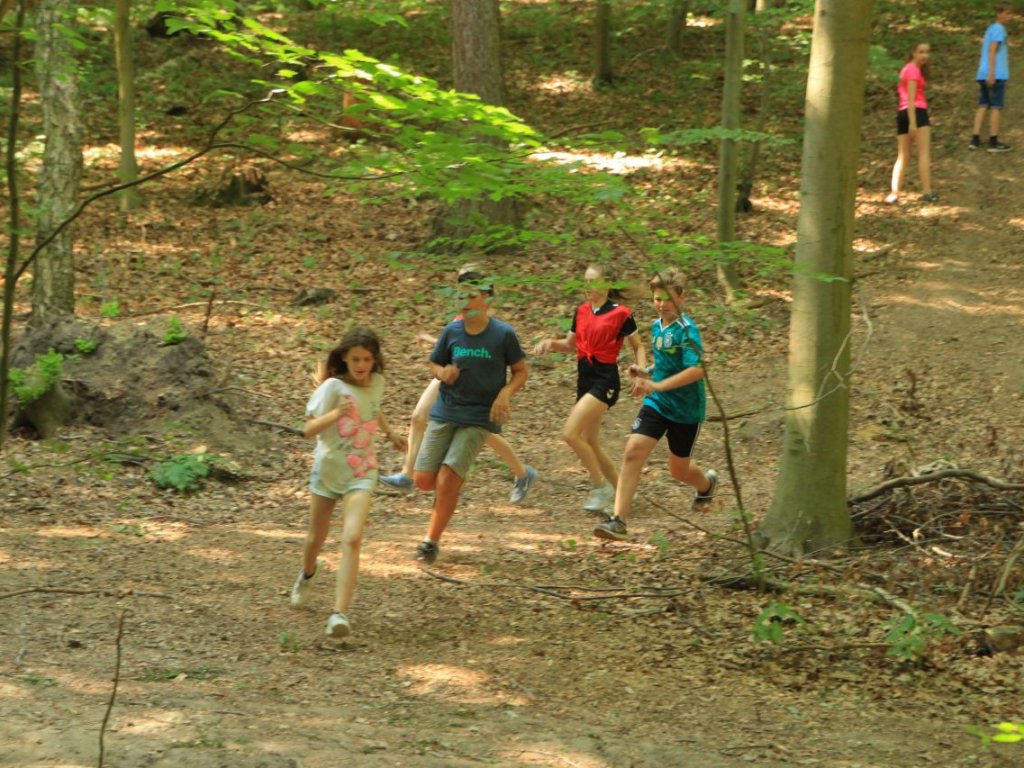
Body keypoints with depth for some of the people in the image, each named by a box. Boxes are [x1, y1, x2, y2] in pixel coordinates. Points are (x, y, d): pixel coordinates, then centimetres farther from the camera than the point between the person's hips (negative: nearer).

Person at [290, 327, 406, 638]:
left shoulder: (377, 382, -1)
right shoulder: (334, 387, -15)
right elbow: (309, 429, -23)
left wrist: (391, 434, 22)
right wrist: (336, 413, -38)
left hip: (360, 473, 1)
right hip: (327, 469, -1)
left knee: (352, 539, -18)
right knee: (317, 537, 15)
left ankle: (340, 613, -23)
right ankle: (307, 575, 51)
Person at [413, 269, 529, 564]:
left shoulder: (503, 334, -8)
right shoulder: (452, 332, 0)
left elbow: (521, 371, 4)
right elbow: (434, 364, 13)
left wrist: (505, 393, -15)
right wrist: (442, 373, -11)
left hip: (479, 418, -3)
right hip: (444, 412, 3)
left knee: (448, 478, -14)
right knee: (424, 479, -4)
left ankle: (431, 541, 1)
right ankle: (451, 486, 31)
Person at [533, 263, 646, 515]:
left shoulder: (620, 314, -7)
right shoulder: (581, 312, 11)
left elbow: (638, 346, 1)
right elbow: (570, 345, 20)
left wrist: (642, 371, -15)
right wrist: (551, 343, 1)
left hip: (605, 380, -8)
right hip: (585, 379, 8)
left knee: (571, 433, -19)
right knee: (590, 444, 10)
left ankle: (600, 486, -6)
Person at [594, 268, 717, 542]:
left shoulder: (687, 330, -18)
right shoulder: (657, 327, 6)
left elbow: (696, 370, -31)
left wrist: (656, 385, -35)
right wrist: (645, 373, 2)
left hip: (685, 409, -5)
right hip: (656, 405, 5)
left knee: (679, 469, 12)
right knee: (633, 451, -16)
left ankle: (706, 483, 50)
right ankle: (618, 521, -19)